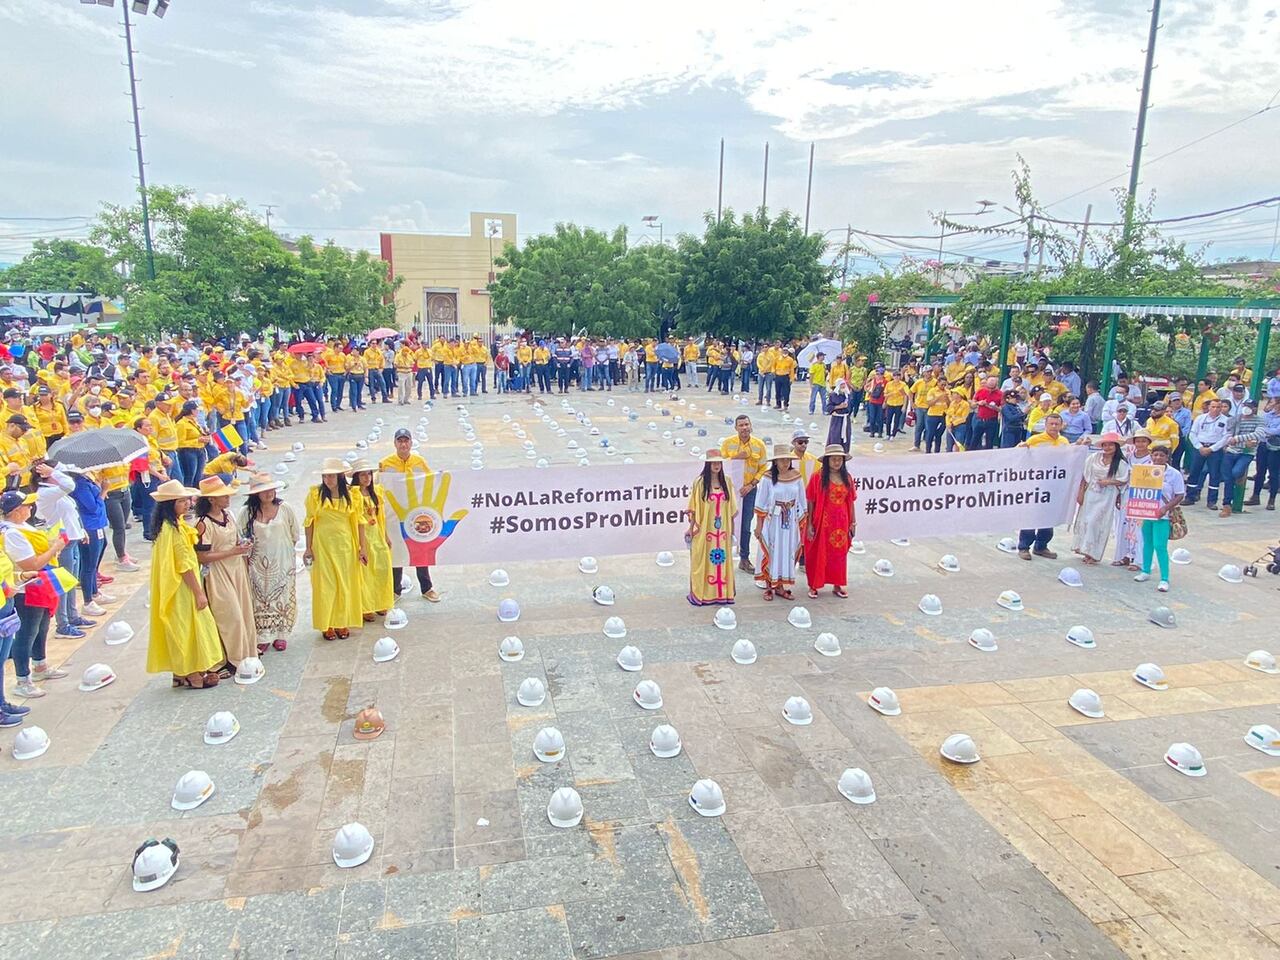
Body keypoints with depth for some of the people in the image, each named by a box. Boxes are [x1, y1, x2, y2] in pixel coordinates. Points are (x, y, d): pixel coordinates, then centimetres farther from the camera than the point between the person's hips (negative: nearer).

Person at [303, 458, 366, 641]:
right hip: (322, 543, -1)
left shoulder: (352, 494, -1)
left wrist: (362, 547, 1)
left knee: (345, 583, 7)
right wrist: (309, 548, -1)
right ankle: (326, 625, 14)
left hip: (345, 543, 2)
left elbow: (358, 521, 2)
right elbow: (309, 522, -1)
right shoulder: (315, 493, -5)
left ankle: (342, 622, 21)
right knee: (325, 584, 3)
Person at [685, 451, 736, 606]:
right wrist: (691, 528, -6)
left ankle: (722, 592, 17)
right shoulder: (700, 482, -4)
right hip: (705, 529, -3)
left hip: (722, 530, 3)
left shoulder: (727, 482, 6)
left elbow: (730, 509, 10)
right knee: (703, 560, 2)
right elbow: (694, 508, -4)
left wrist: (732, 529, 10)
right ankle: (701, 594, 9)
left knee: (723, 560, 7)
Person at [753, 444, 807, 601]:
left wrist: (802, 523, 7)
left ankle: (780, 586, 21)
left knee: (787, 552, 9)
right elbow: (761, 503, -6)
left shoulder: (796, 475, -1)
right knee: (771, 552, 4)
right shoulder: (768, 477, -10)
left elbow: (801, 500, 7)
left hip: (791, 521, 3)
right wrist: (759, 526, -7)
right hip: (772, 520, -3)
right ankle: (769, 587, 16)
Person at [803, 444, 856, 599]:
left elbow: (850, 502, 8)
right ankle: (814, 585, 17)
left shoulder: (847, 478, 4)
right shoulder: (817, 476, -9)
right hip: (822, 522, -4)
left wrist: (853, 522, 8)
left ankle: (837, 585, 26)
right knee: (818, 553, 5)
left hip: (841, 523, 4)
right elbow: (810, 501, -8)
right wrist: (809, 524, -10)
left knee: (839, 553, 12)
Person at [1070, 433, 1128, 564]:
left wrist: (1109, 482, -15)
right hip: (1091, 493, 3)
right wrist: (1081, 492, 2)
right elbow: (1085, 476, 5)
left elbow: (1124, 481, -2)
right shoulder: (1095, 457, 2)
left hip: (1107, 497, -3)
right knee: (1085, 520, 5)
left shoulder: (1121, 463, -5)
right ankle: (1086, 551, 18)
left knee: (1097, 523, -5)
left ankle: (1093, 554, 4)